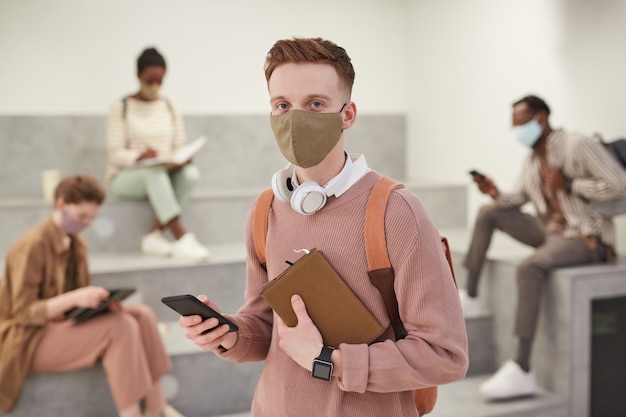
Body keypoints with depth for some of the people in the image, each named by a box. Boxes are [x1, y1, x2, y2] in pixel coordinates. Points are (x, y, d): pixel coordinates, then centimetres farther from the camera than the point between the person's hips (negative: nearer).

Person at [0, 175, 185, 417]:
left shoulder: (76, 243, 8)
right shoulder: (32, 245, -17)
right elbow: (23, 312, -21)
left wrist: (102, 301, -10)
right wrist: (74, 298, -32)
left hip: (64, 324, 8)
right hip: (28, 341, -8)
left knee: (142, 314, -9)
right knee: (120, 327, -27)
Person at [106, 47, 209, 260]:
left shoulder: (170, 108, 12)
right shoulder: (121, 108, 0)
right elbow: (115, 154, -8)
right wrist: (139, 156, -29)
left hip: (165, 176, 4)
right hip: (126, 177, -4)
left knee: (191, 173, -30)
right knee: (154, 171, -38)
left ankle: (154, 234, -27)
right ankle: (181, 237, -47)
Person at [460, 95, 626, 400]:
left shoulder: (577, 146, -15)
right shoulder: (532, 159, 9)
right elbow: (517, 200, 14)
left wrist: (567, 184, -20)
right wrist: (496, 194, -7)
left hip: (586, 240, -9)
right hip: (550, 230, 9)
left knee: (529, 268, -36)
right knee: (488, 213, 5)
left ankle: (521, 371, -38)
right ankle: (470, 298, 7)